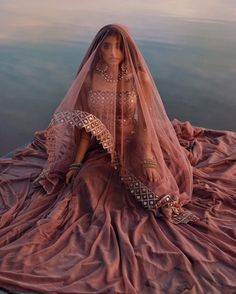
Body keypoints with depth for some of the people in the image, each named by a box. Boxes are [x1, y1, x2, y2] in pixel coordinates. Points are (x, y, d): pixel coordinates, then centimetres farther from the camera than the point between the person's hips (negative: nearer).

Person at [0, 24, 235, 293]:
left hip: (134, 145, -1)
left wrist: (148, 159, -20)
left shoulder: (139, 76, -7)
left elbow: (144, 121, -7)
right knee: (86, 183, -23)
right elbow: (86, 125, -1)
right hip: (101, 148, 2)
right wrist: (77, 162, -8)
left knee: (156, 187, -23)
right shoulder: (89, 78, -4)